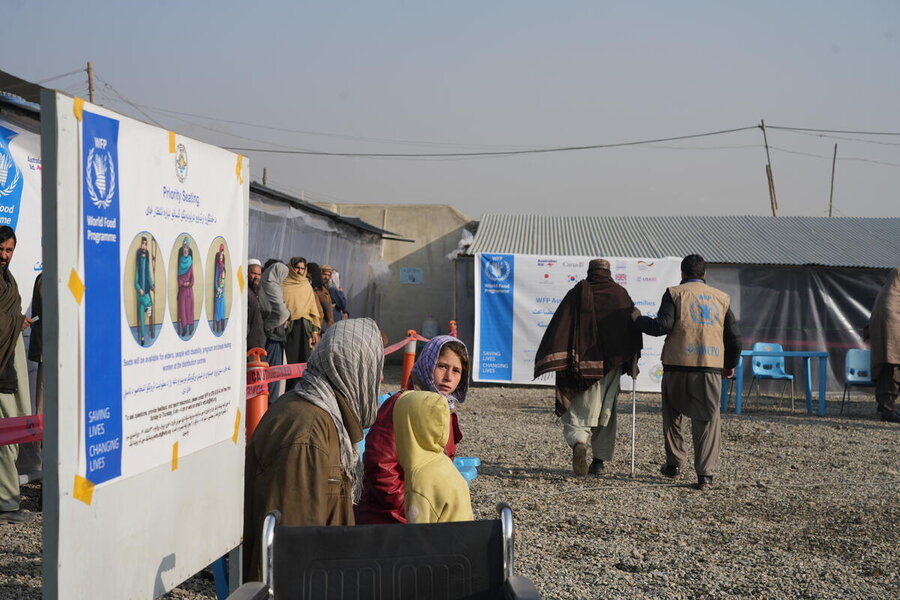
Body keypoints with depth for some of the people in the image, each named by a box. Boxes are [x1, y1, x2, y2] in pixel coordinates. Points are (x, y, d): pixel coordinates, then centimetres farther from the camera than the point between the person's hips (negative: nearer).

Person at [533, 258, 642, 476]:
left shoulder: (577, 293, 1)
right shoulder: (621, 295, 5)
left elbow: (559, 326, -7)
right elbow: (633, 328, 6)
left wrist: (552, 360, -9)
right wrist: (632, 363, 13)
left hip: (582, 362, -1)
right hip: (611, 364, 2)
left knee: (576, 410, 3)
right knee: (606, 411, 14)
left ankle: (578, 443, -26)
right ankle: (600, 460, 16)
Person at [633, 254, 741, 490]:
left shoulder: (675, 293, 1)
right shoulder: (721, 298, 13)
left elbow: (662, 326, -11)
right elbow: (734, 336, 15)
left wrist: (638, 318, 6)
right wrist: (730, 364, 29)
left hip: (678, 365, -2)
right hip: (711, 367, 2)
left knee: (672, 416, 17)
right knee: (707, 420, 3)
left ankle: (674, 465, 22)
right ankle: (706, 474, -4)